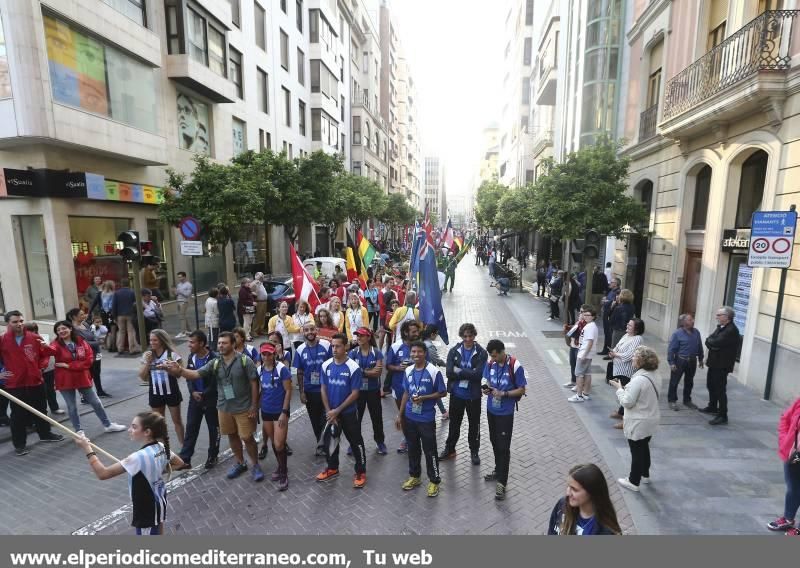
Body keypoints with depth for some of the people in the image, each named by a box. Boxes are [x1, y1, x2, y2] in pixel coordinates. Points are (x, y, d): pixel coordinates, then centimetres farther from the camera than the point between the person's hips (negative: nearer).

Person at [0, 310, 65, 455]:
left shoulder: (35, 338, -2)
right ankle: (19, 444, 18)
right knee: (18, 415, 5)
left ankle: (45, 434, 33)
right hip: (14, 384, -2)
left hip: (36, 381, 3)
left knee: (41, 410, 16)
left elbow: (46, 353, 7)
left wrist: (47, 347, -14)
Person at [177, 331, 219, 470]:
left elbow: (216, 382, -17)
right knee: (191, 428, 8)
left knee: (213, 429, 9)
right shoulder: (191, 357, 2)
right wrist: (193, 392, -10)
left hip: (211, 399, -5)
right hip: (195, 398, 5)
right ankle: (184, 459, 16)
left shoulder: (214, 359, -19)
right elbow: (188, 377, 7)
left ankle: (213, 456, 26)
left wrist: (204, 395, -18)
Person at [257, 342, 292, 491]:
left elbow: (288, 391, -14)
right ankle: (281, 466, 37)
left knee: (279, 445, -5)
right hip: (265, 411, 6)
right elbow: (260, 389, 12)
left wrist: (284, 412, -17)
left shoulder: (282, 368, -16)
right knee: (273, 442, 16)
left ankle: (284, 473, 16)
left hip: (280, 411, -5)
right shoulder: (260, 369, 1)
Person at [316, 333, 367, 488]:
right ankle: (332, 468, 40)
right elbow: (323, 390, 1)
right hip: (330, 413, 5)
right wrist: (329, 411, -5)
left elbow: (355, 394, -16)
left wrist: (337, 410, -15)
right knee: (329, 440, 18)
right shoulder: (326, 365, -5)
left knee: (356, 442, 5)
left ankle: (361, 472, 24)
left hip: (348, 413, -4)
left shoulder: (353, 367, -18)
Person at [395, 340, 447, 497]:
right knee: (413, 448, 18)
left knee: (429, 450, 6)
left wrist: (424, 398, -20)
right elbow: (406, 393, 10)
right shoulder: (408, 371, 0)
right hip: (409, 417, 5)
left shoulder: (434, 372, -15)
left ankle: (434, 481, 23)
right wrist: (400, 415, 10)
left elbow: (443, 393, -8)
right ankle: (414, 476, 36)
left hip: (426, 419, -5)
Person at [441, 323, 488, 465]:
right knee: (454, 424, 18)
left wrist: (459, 371, -17)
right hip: (456, 394, 2)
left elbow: (478, 375, -20)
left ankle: (474, 452, 35)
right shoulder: (454, 351, -4)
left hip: (473, 396, -2)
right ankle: (449, 449, 37)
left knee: (474, 425, 15)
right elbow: (449, 373, -14)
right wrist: (468, 374, -19)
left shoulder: (481, 353, -10)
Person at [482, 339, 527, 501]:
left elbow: (521, 390, -12)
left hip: (505, 413, -5)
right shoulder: (489, 363, -5)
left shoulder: (515, 366, -19)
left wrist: (503, 394, -24)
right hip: (491, 410, 6)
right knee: (494, 442, 20)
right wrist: (485, 388, -14)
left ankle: (501, 482, 10)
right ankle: (498, 470, 40)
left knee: (503, 447, 0)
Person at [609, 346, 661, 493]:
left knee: (636, 452, 6)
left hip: (639, 424, -8)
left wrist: (619, 388, -12)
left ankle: (634, 482, 19)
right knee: (644, 448, 24)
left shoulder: (638, 379, -29)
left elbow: (627, 402, -24)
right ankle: (645, 475, 41)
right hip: (650, 421, 9)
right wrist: (624, 388, 3)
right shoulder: (652, 376, 1)